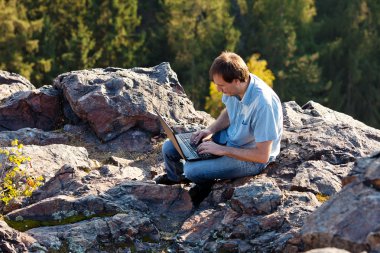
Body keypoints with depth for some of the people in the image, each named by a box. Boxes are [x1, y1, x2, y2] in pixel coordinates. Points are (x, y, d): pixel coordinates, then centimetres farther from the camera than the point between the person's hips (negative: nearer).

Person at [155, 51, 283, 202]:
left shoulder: (263, 104, -35)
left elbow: (263, 156, -29)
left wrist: (222, 150, -24)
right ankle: (173, 177, 37)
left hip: (251, 158, -7)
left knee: (193, 170, -25)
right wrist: (211, 130, -6)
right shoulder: (234, 86, -13)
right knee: (169, 148, 3)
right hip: (229, 136, 7)